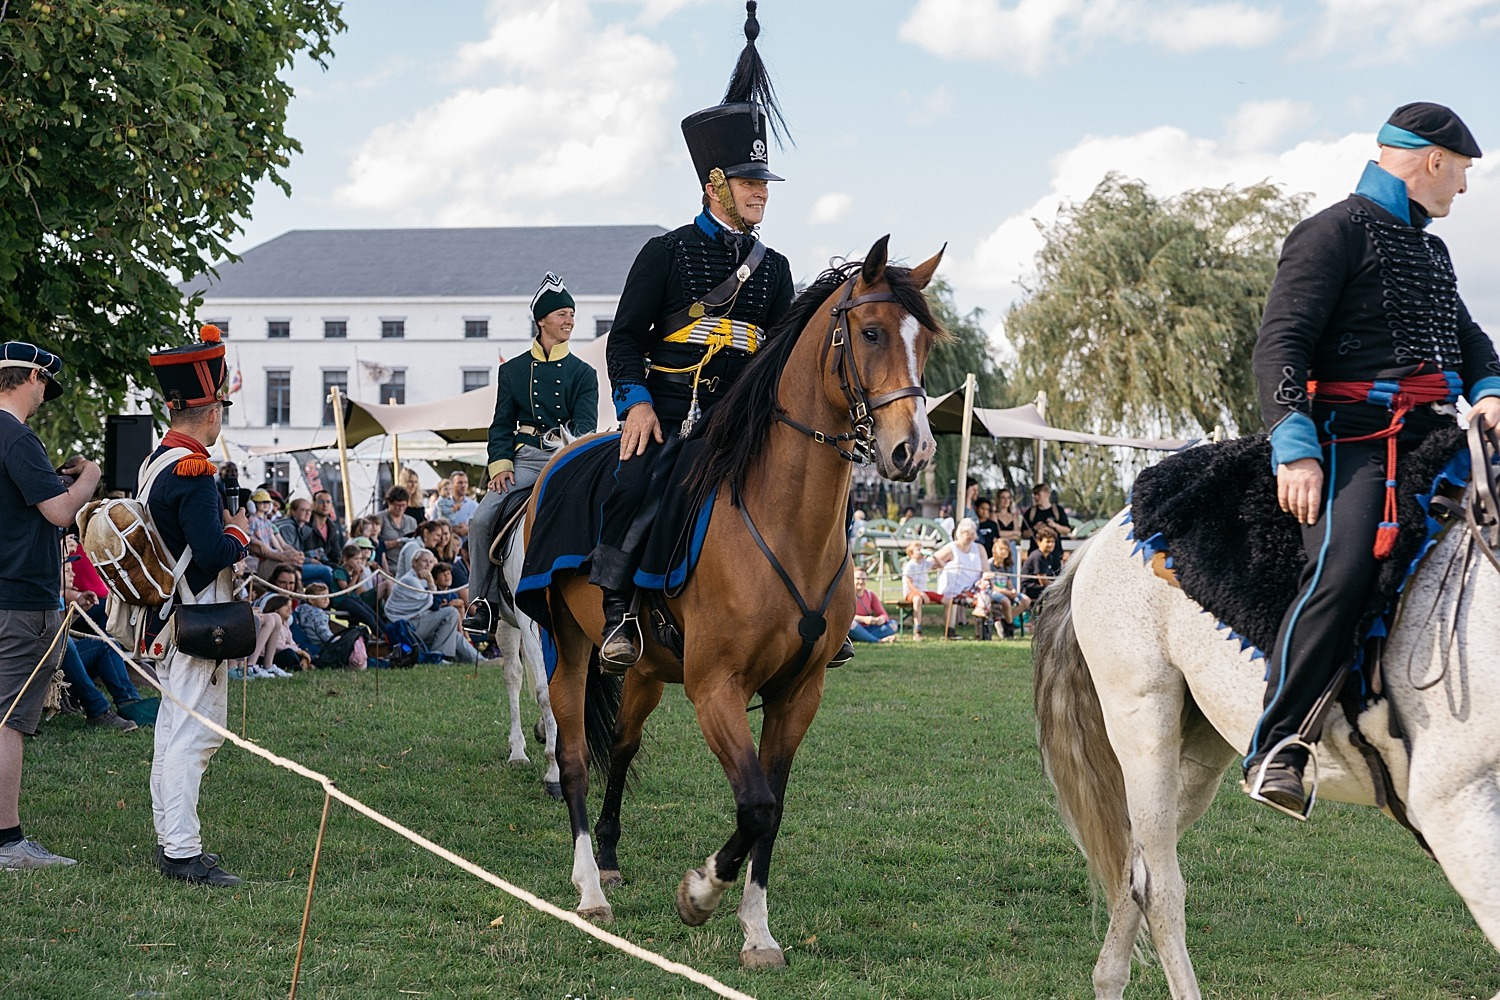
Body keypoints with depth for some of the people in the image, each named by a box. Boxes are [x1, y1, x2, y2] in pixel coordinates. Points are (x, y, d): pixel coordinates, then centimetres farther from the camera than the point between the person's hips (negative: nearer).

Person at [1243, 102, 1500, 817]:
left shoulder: (1431, 252, 28)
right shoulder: (1336, 233, 0)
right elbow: (1280, 345, -8)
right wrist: (1296, 449, -20)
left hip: (1434, 437, 9)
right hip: (1353, 439, -9)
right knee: (1342, 570, -29)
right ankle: (1273, 749, -26)